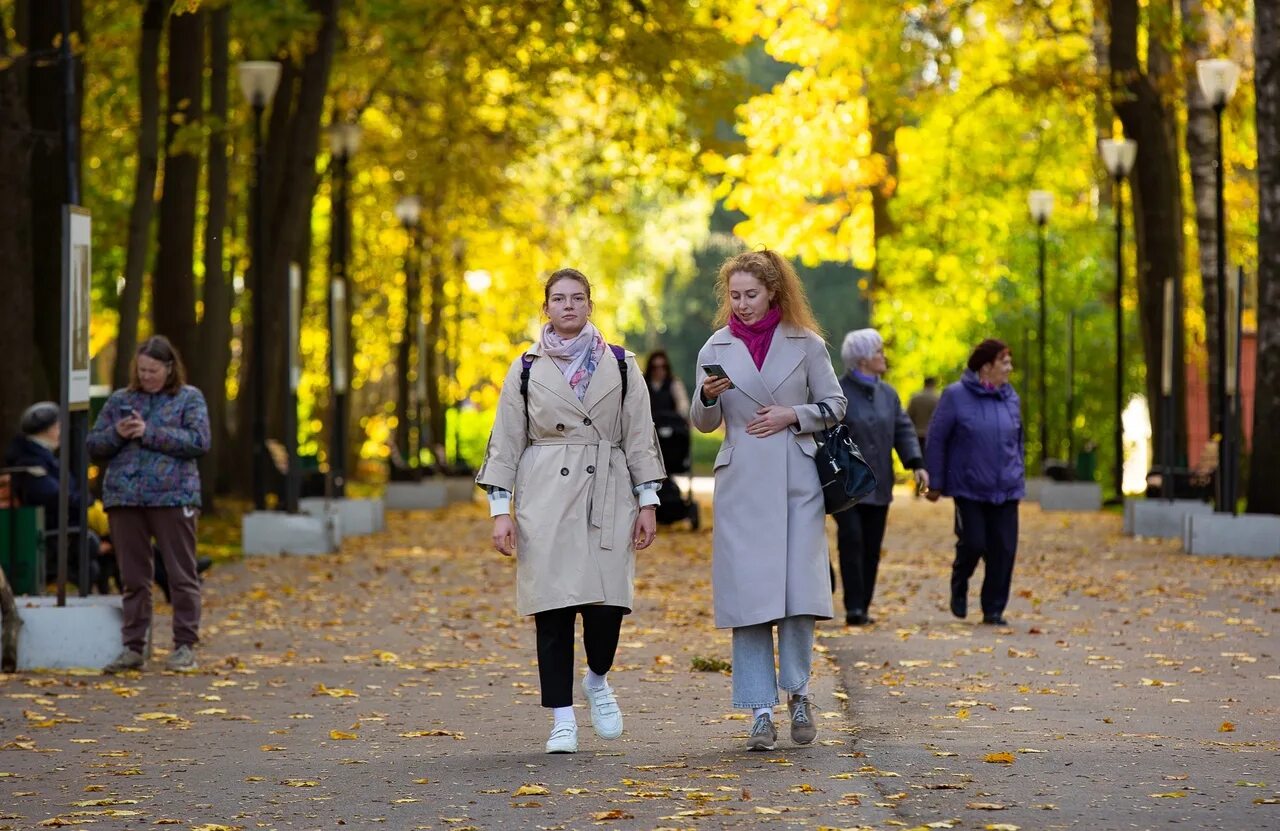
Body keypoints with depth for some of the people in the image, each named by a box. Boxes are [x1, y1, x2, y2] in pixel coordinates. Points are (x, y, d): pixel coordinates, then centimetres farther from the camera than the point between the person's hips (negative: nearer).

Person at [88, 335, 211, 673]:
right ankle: (133, 648, 11)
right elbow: (93, 446, 15)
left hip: (173, 497, -3)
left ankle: (185, 647, 5)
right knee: (133, 578, 6)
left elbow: (199, 441, -8)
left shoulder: (189, 398, 6)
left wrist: (149, 433, -13)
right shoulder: (119, 400, 15)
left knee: (182, 575, -1)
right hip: (124, 499, 3)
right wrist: (116, 434, -7)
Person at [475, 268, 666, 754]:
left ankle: (597, 680, 19)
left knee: (607, 601, -12)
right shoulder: (527, 370, 8)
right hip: (546, 499, 0)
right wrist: (500, 509, 0)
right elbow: (505, 443, 8)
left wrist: (647, 502, 3)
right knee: (553, 608, -4)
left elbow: (640, 438, 9)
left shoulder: (620, 366, 10)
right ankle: (563, 720, 4)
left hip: (607, 495, 0)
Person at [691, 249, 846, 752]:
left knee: (800, 593, -6)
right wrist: (708, 396, -13)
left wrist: (792, 416, -8)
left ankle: (797, 692, 15)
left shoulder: (806, 344, 4)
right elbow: (704, 423, 8)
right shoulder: (717, 348, 7)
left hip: (797, 482, -1)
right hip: (741, 484, 1)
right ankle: (761, 714, 0)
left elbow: (835, 404, 8)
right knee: (747, 597, -3)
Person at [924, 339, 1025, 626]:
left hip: (1006, 490, 4)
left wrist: (1019, 478, 15)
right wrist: (935, 483, -4)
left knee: (1003, 549, -1)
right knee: (973, 543, -6)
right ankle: (959, 586, 26)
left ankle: (994, 609, 9)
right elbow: (936, 440, -3)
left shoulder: (1010, 397, 9)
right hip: (968, 488, -4)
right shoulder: (956, 395, -5)